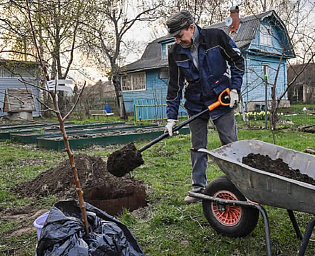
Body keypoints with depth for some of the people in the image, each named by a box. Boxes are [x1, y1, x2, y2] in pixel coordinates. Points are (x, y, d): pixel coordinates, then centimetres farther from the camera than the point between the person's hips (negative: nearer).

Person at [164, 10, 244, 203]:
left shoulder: (216, 37, -11)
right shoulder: (175, 53, -4)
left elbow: (237, 61, 0)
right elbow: (174, 87, 0)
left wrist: (235, 89, -8)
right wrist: (172, 117, -3)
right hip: (196, 106, 3)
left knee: (231, 145, 2)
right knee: (198, 148, 7)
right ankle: (199, 188, 20)